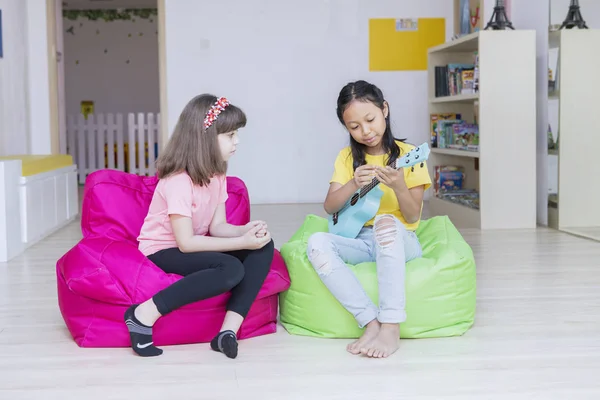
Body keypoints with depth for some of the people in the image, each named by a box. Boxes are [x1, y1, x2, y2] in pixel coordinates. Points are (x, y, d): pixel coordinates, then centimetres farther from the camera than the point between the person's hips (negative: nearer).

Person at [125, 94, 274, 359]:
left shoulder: (216, 174, 2)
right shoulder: (179, 180, -24)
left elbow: (217, 226, 2)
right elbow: (186, 242, -26)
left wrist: (246, 230, -20)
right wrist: (242, 242, -25)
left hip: (192, 246, 8)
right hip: (164, 252, -8)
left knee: (264, 247, -13)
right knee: (231, 270, -33)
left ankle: (228, 331, -20)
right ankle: (144, 314, -22)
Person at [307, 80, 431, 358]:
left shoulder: (407, 155, 0)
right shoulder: (347, 157, 9)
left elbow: (413, 217, -5)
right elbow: (329, 207, -2)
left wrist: (399, 187, -25)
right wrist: (354, 184, -21)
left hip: (400, 242, -3)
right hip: (360, 242, 3)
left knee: (386, 222, -38)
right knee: (317, 243, -28)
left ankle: (391, 328, -41)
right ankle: (372, 323, -34)